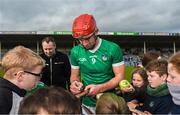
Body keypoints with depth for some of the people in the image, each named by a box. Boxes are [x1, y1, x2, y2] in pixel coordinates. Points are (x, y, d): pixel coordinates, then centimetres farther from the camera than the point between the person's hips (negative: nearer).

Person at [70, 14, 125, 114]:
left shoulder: (113, 49, -15)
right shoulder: (75, 51, -6)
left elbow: (120, 76, -12)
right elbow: (75, 75, 6)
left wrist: (99, 88, -26)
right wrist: (75, 83, -17)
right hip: (87, 104, 2)